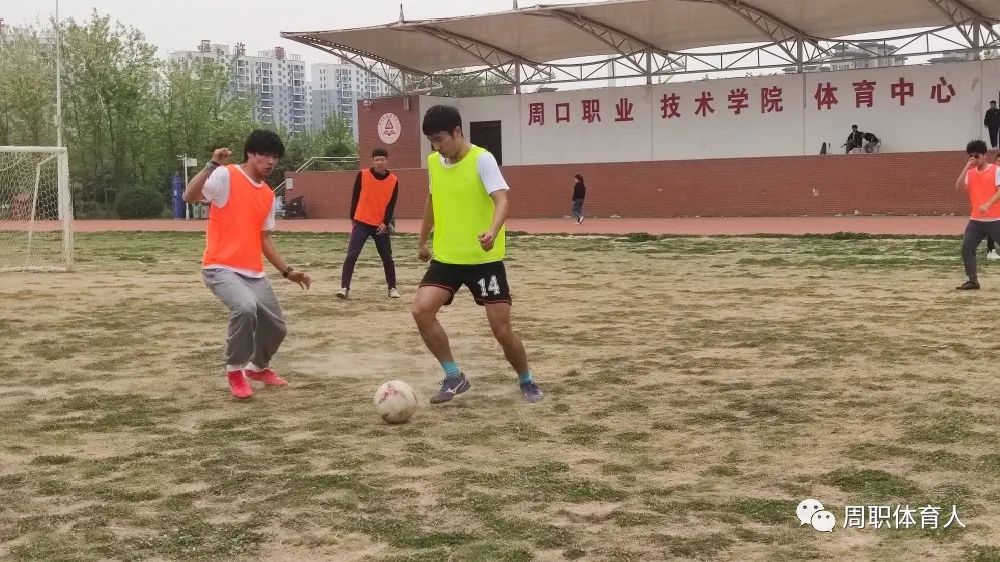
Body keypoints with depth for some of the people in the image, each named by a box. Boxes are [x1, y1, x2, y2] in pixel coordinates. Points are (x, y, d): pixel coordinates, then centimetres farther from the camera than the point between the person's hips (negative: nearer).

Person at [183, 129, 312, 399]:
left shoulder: (268, 195, 14)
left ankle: (258, 367, 40)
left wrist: (287, 271, 15)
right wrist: (212, 165, -29)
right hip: (221, 268, -7)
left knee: (276, 326, 8)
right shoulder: (225, 176, -7)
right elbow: (189, 197, -20)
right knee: (246, 307, -33)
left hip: (254, 273, 7)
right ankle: (235, 370, -9)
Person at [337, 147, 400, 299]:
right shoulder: (362, 175, -5)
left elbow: (391, 204, -2)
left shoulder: (394, 180, -1)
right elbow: (355, 197, 3)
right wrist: (353, 218, 4)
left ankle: (392, 288, 19)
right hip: (362, 223, -1)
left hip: (381, 226, 1)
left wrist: (386, 223, -12)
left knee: (387, 258, 7)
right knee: (351, 256, -8)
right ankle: (344, 288, -5)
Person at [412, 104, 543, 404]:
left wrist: (493, 232, -47)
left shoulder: (482, 159, -15)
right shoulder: (433, 162, 5)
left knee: (502, 328, -4)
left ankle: (526, 381, 23)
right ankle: (454, 377, 1)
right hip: (446, 257, 5)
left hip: (484, 259, -5)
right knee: (421, 310, -15)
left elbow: (503, 200, -27)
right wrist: (422, 241, 29)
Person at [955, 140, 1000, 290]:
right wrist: (966, 168, -10)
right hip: (976, 220, 5)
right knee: (966, 247, -4)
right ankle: (972, 280, 3)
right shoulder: (970, 173, 10)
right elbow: (958, 187, -3)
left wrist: (988, 204, -30)